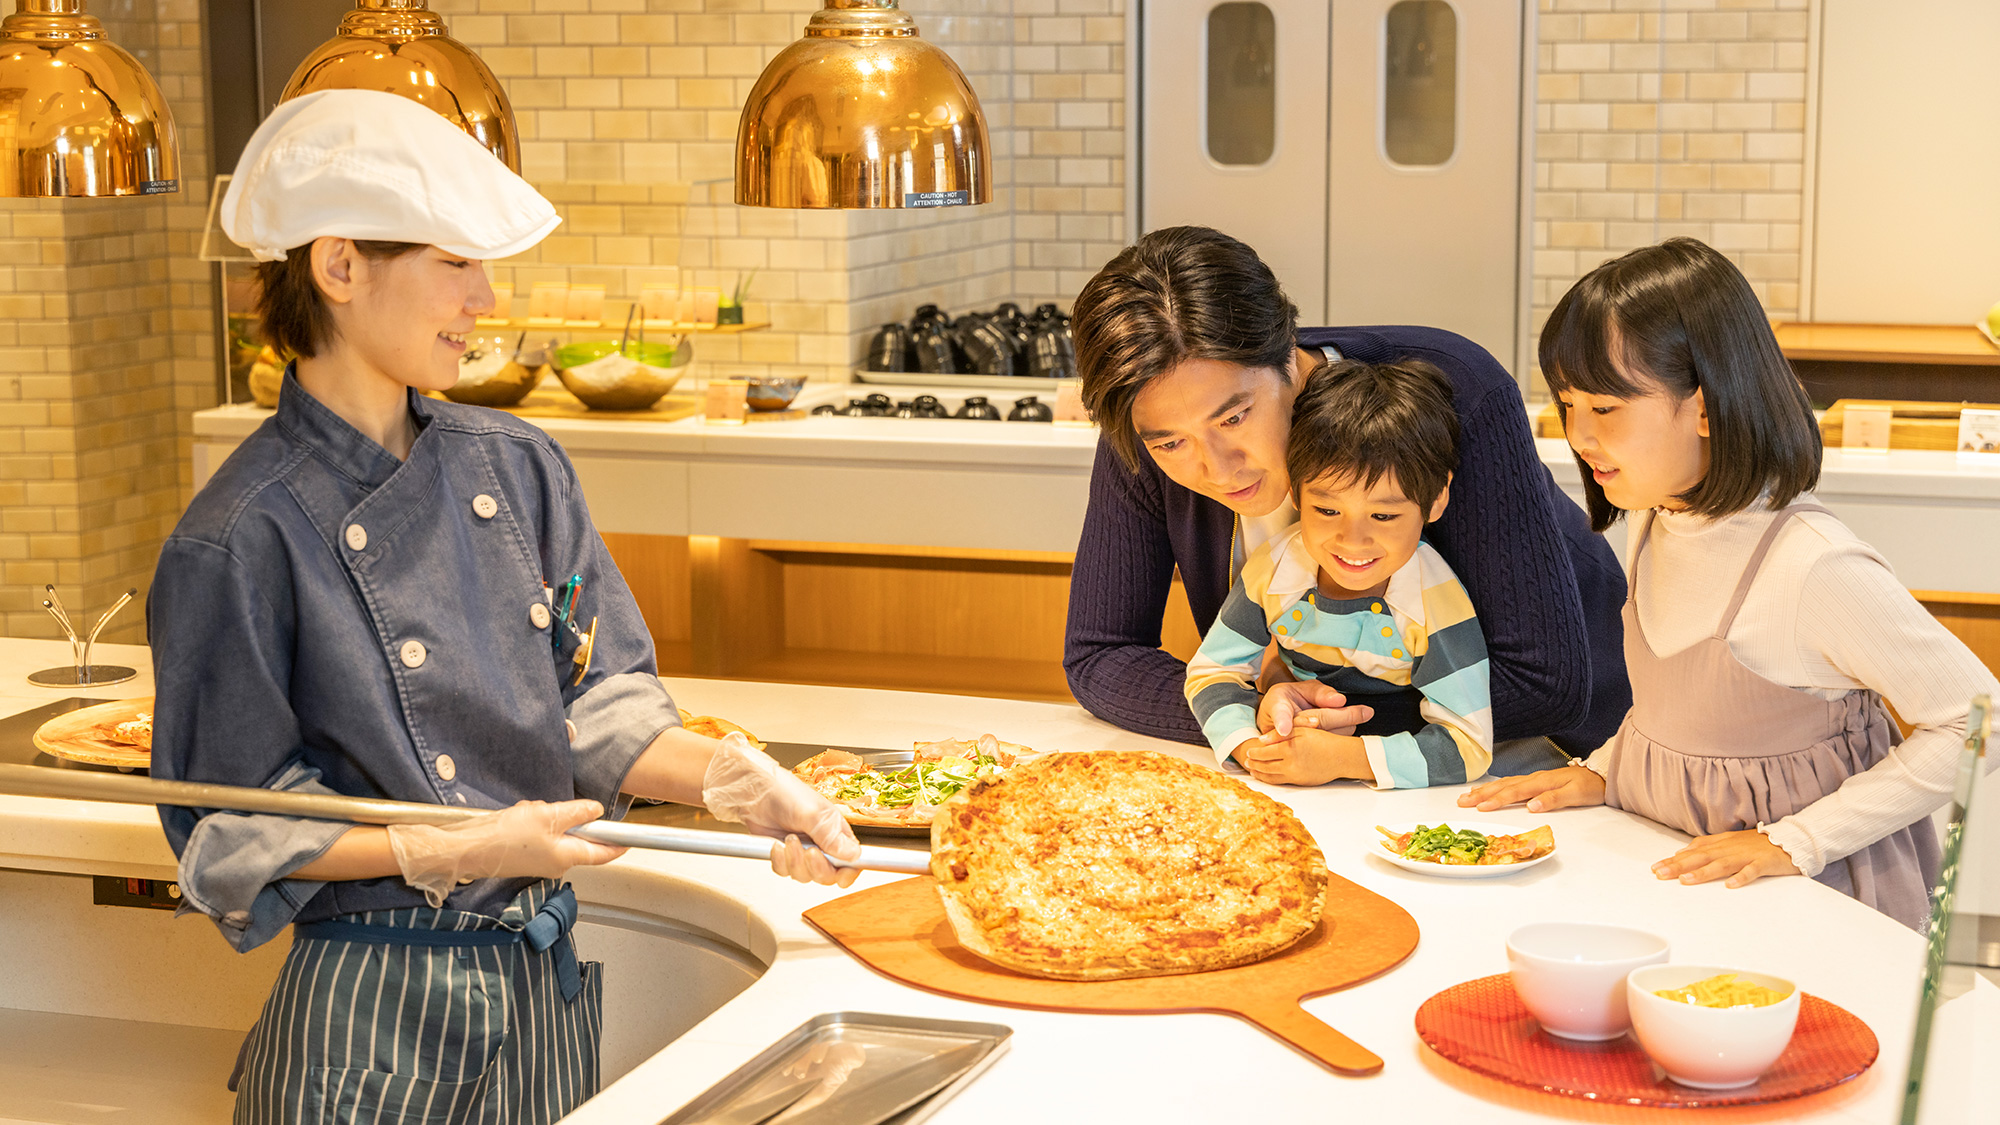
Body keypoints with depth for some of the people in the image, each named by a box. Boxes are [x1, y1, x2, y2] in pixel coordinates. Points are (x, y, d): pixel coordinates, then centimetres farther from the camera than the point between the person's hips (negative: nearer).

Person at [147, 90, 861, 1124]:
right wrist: (454, 852, -20)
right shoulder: (240, 542, -15)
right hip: (373, 1013, -5)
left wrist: (724, 776, -12)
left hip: (544, 993, 6)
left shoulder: (516, 466, 3)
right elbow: (234, 833, -11)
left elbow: (598, 701, 5)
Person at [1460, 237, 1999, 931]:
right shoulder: (1653, 524, 3)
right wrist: (1602, 772, 4)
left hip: (1809, 900, -7)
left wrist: (1797, 841, -17)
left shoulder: (1812, 568, -21)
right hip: (1667, 870, 7)